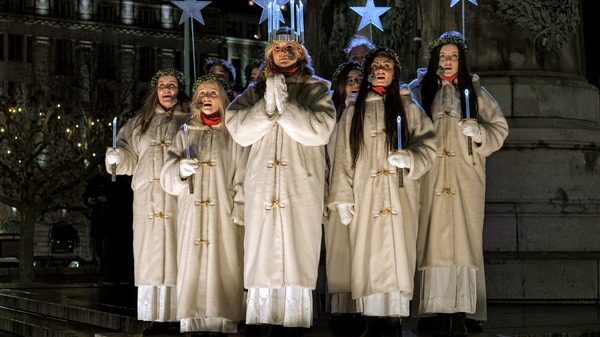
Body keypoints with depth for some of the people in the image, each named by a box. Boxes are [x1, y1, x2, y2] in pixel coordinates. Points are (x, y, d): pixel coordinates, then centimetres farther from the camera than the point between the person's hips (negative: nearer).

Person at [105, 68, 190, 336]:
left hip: (179, 196, -3)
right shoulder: (141, 122, 19)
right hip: (147, 199, 3)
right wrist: (117, 156, -3)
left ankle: (179, 315, -3)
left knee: (176, 253, -7)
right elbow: (131, 159, 18)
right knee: (151, 255, 1)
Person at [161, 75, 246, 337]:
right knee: (192, 269, -5)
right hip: (192, 216, 2)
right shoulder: (185, 134, 15)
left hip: (224, 217, -2)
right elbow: (167, 178, 9)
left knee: (223, 269, -7)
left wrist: (240, 207, -15)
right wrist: (180, 170, -13)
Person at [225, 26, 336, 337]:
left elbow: (320, 130, -8)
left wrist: (285, 104, -11)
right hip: (262, 185, 2)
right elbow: (239, 131, 1)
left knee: (297, 251, -6)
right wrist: (267, 105, -11)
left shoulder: (316, 89, 9)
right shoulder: (256, 90, 15)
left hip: (302, 186, -2)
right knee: (265, 251, -2)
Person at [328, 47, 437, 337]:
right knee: (368, 255, -3)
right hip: (365, 194, 1)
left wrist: (410, 156, -19)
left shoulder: (407, 106, 10)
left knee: (397, 253, -5)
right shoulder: (353, 110, 12)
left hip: (399, 194, -1)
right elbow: (343, 155, 8)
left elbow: (427, 142, 3)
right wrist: (342, 197, 0)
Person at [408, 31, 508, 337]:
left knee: (463, 239, -5)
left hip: (465, 178, 0)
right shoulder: (420, 91, 12)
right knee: (435, 239, -5)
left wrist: (478, 132, -9)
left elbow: (499, 128, 10)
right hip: (431, 178, 0)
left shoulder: (474, 92, 11)